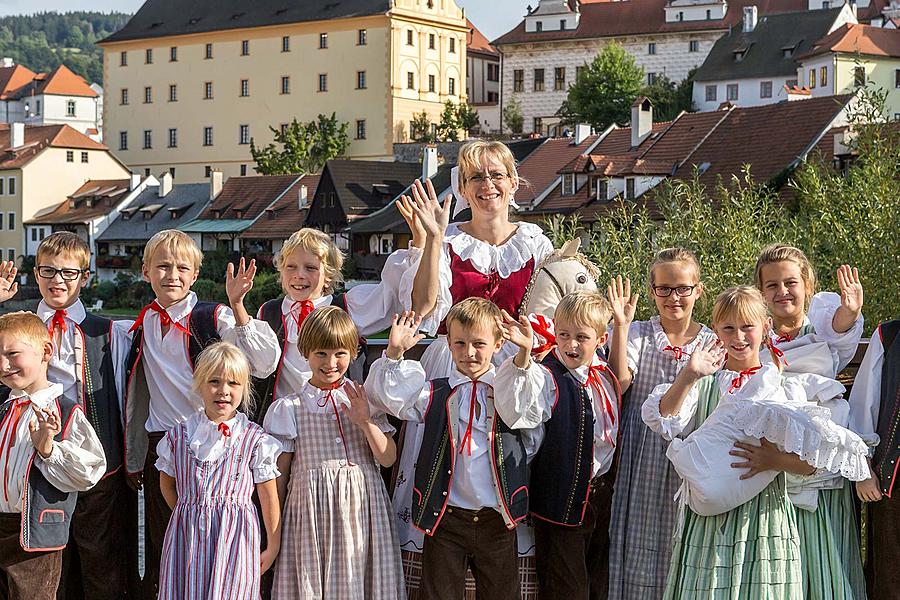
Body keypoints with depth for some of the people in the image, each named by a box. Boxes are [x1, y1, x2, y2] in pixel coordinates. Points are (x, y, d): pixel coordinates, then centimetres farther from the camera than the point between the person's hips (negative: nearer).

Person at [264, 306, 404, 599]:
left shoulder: (364, 399, 8)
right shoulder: (289, 408, 2)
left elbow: (388, 459, 3)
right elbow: (279, 476, 5)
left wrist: (365, 422, -12)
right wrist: (274, 531, 5)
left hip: (362, 507, 1)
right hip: (312, 508, -1)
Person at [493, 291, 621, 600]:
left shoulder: (604, 375, 4)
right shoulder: (547, 376, -17)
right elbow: (518, 412, -38)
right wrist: (524, 354, -50)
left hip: (602, 492, 7)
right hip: (562, 499, -7)